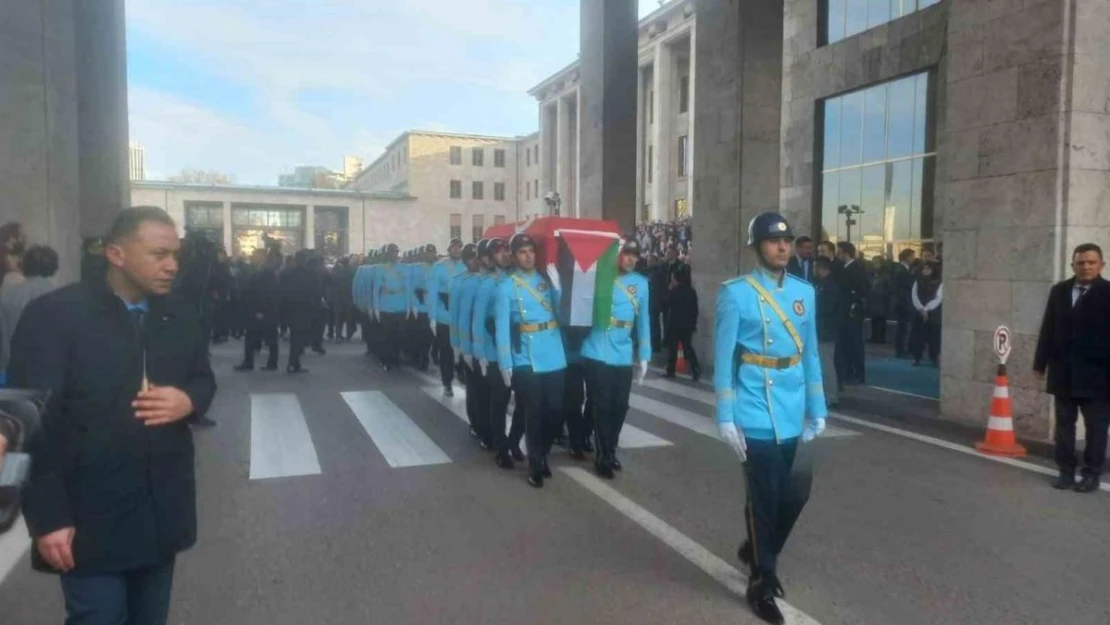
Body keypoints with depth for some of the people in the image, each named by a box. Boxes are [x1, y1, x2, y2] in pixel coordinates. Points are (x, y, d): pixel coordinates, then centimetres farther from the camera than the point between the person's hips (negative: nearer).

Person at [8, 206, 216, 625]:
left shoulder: (181, 315, 4)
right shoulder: (53, 315, -11)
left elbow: (203, 378, 16)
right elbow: (32, 420, -13)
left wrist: (189, 400, -10)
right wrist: (48, 516, -15)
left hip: (162, 510, 5)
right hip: (91, 517, -5)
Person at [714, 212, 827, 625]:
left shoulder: (805, 292, 8)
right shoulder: (736, 293, -8)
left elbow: (810, 354, 12)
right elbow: (723, 358, -9)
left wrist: (817, 409, 11)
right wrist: (725, 417, -12)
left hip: (791, 416, 5)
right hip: (756, 416, -5)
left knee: (785, 494, 15)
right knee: (765, 496, 3)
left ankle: (755, 549, 42)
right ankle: (761, 582, 21)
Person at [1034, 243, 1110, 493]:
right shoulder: (1059, 291, 7)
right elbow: (1048, 328, 8)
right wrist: (1040, 362, 6)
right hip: (1063, 372, 4)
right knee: (1064, 424, 10)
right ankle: (1066, 470, 19)